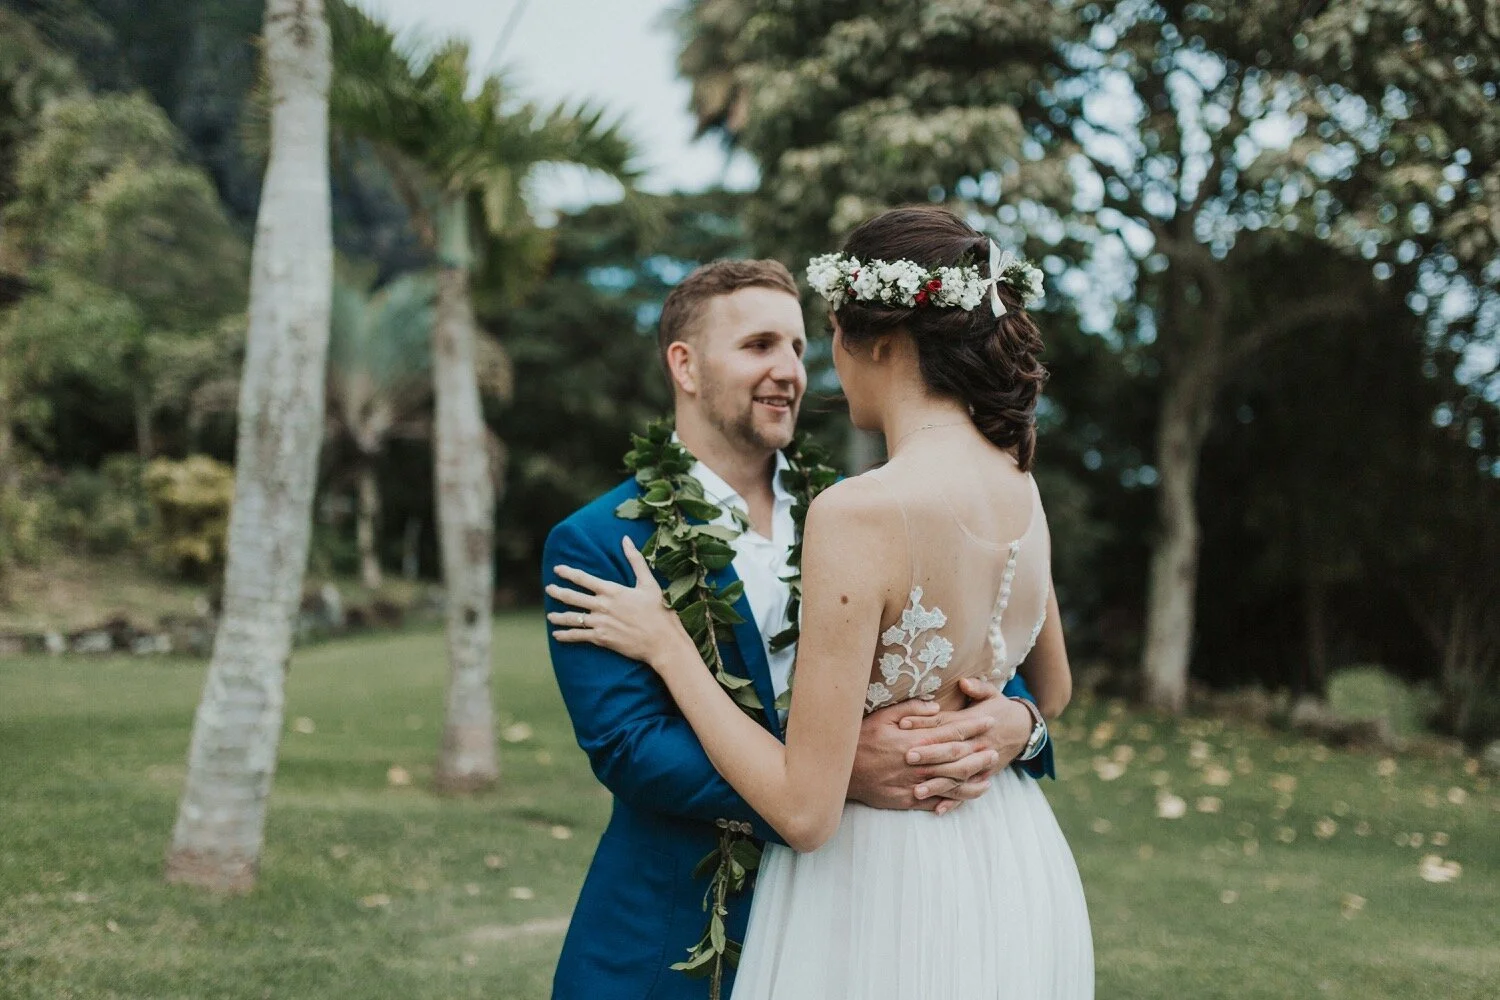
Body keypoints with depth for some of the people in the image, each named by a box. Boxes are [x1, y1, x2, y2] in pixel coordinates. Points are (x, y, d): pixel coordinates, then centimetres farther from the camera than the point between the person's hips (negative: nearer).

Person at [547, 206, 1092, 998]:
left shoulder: (859, 513, -24)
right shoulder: (1020, 489, -2)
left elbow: (805, 809, -22)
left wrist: (666, 644, -13)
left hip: (892, 895, -7)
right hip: (1018, 876, 7)